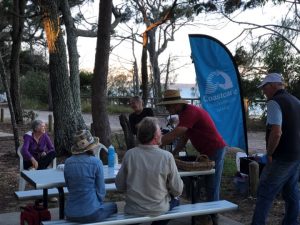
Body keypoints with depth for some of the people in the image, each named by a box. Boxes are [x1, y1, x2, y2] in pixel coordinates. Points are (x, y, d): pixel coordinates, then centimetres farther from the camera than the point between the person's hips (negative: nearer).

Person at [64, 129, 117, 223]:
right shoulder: (96, 162, -13)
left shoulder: (67, 162, -1)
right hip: (91, 213, -4)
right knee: (112, 206, 28)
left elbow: (68, 186, 10)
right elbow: (101, 190, -7)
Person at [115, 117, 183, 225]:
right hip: (158, 210, -3)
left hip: (132, 210, 3)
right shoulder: (167, 156, -17)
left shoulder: (129, 154, -11)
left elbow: (119, 186, -3)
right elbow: (177, 191, -10)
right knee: (175, 200, 29)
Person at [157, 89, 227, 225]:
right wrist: (172, 154, 1)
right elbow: (182, 139, 12)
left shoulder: (190, 112, -24)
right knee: (208, 185, 15)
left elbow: (173, 135, -31)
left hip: (215, 151, -10)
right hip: (206, 152, 10)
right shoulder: (184, 113, 8)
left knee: (211, 187, -4)